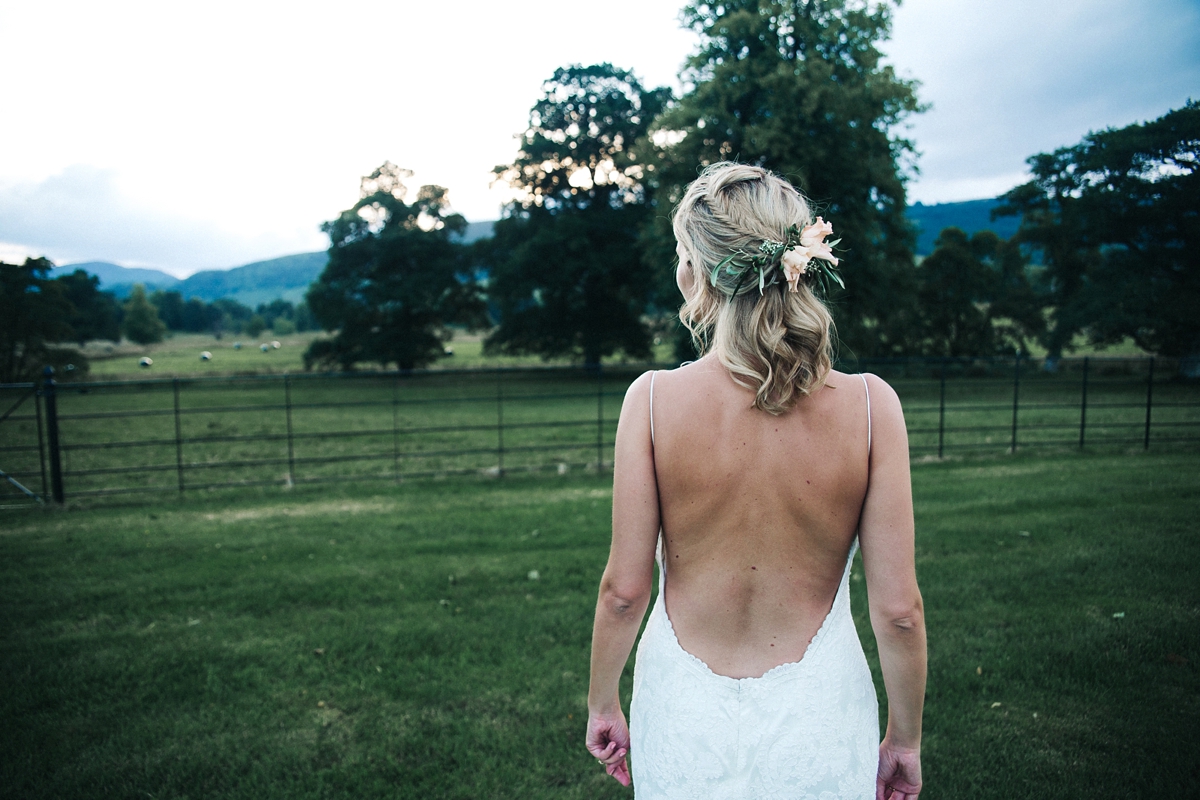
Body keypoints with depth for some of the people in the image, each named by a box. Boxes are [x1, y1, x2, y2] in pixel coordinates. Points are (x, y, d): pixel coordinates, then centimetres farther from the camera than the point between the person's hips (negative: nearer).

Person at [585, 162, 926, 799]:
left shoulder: (653, 400, -17)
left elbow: (624, 589, -11)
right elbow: (898, 608, -11)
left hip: (684, 720, 0)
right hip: (819, 721, 1)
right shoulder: (870, 405, -15)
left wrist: (602, 705, 7)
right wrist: (904, 740, 6)